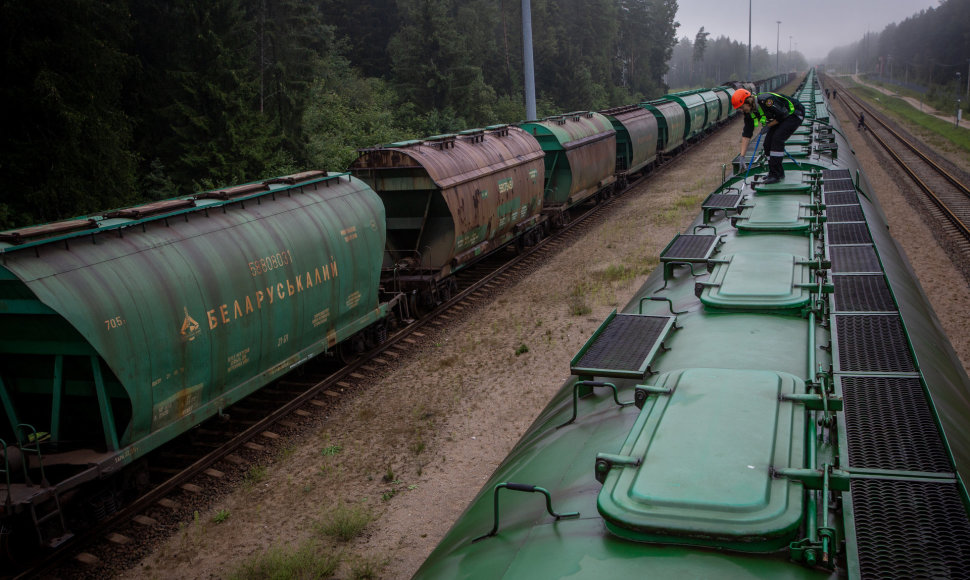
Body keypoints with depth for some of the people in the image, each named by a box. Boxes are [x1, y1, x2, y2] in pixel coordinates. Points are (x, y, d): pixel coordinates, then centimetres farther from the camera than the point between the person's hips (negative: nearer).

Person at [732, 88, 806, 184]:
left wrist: (768, 126, -14)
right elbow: (746, 134, -5)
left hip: (795, 114, -8)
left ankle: (775, 175, -19)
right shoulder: (749, 112, -8)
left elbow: (783, 114, -25)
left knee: (777, 139, -22)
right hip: (781, 118, 8)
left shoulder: (766, 100, -34)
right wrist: (742, 156, -8)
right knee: (768, 143, -2)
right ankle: (779, 173, 13)